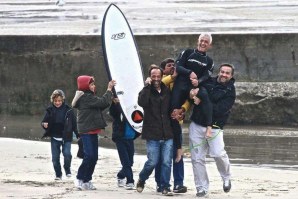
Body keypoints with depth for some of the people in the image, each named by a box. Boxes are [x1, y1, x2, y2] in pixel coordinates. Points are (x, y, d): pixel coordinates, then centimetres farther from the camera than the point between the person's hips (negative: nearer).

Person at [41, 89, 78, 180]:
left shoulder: (68, 110, -4)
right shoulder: (50, 110, 1)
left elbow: (74, 123, -1)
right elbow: (44, 122, 6)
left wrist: (78, 135, -3)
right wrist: (44, 124, -18)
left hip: (66, 137, -2)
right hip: (54, 138, 2)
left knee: (67, 154, -17)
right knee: (55, 157, 3)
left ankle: (67, 170, 9)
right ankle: (58, 174, 18)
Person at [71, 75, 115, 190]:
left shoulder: (88, 97, 18)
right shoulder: (87, 97, -14)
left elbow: (101, 106, 16)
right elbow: (103, 103, -21)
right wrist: (109, 90, -12)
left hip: (91, 132, 10)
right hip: (87, 131, -10)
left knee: (93, 157, 10)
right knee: (89, 156, -14)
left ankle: (87, 181, 14)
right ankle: (80, 179, -8)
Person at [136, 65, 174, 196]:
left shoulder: (167, 91, 11)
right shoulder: (146, 91, 0)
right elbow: (141, 102, -23)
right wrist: (147, 86, -20)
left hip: (167, 134, 3)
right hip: (152, 135, -3)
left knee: (167, 162, -2)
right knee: (152, 162, -4)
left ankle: (165, 187, 7)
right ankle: (141, 180, 22)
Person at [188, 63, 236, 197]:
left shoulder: (230, 92, -3)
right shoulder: (208, 82, 8)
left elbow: (220, 109, -17)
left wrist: (201, 102, -20)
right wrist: (193, 91, -8)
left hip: (214, 127, -3)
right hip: (196, 125, 3)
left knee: (218, 154, -19)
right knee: (197, 158, 1)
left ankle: (226, 178, 9)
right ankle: (202, 188, 11)